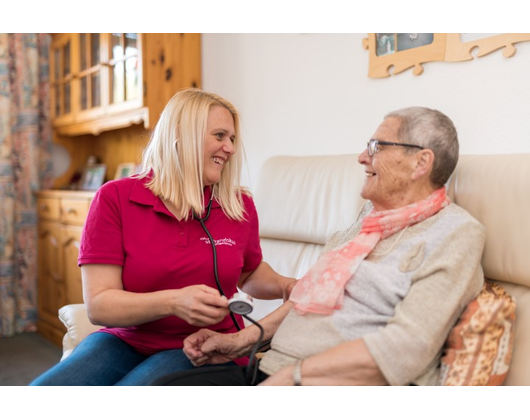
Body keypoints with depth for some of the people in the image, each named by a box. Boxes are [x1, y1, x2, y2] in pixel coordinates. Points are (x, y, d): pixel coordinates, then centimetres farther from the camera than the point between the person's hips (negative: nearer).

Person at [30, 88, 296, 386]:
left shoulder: (240, 206, 1)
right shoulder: (115, 199, -7)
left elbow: (250, 273, 21)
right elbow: (98, 305, -12)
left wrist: (285, 286, 0)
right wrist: (173, 302, -29)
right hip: (126, 341, 1)